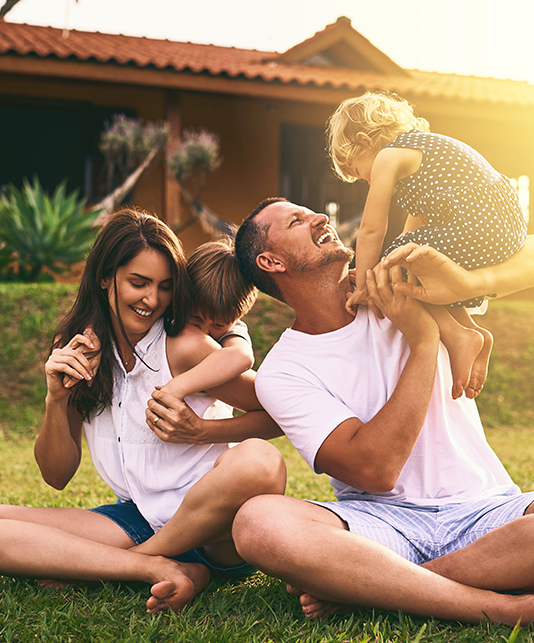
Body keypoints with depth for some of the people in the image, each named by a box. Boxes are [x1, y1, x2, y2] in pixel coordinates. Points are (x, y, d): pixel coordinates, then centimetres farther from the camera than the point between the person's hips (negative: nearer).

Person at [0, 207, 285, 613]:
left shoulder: (183, 349, -10)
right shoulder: (80, 353, 4)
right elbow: (57, 475, 6)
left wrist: (200, 432, -18)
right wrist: (57, 399, -10)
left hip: (209, 527, -3)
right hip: (138, 521, 4)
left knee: (257, 461, -36)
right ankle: (162, 569, -21)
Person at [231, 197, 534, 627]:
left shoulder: (399, 289, 9)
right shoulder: (280, 373, -2)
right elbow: (375, 470, -14)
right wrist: (424, 341, -13)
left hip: (487, 509, 3)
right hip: (383, 521, -2)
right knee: (258, 522, -32)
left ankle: (354, 583, -23)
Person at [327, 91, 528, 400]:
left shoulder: (388, 157, -1)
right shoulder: (427, 145, 28)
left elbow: (372, 230, -1)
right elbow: (417, 223, 32)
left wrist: (363, 286, 6)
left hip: (473, 234, -10)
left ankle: (457, 335, -8)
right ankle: (473, 330, 13)